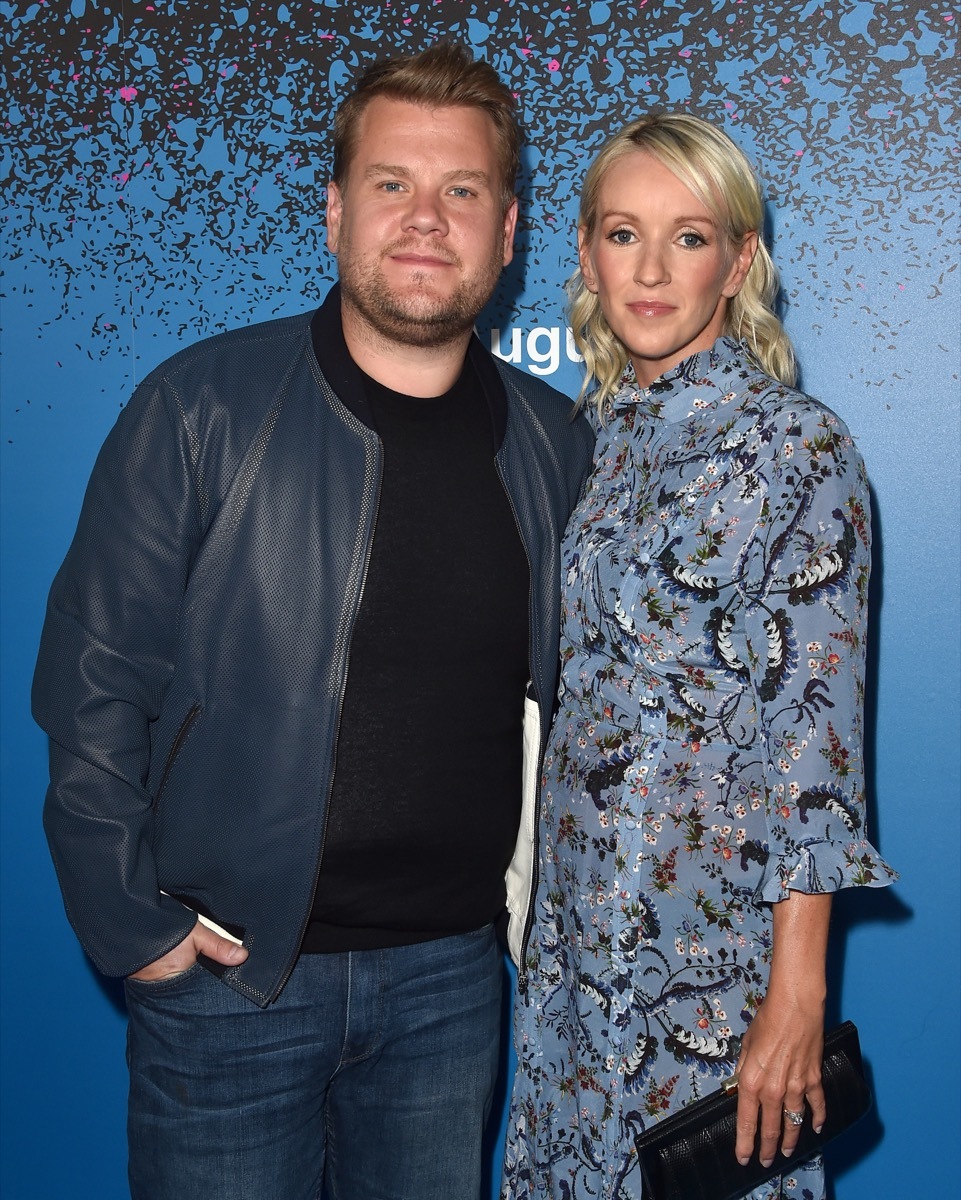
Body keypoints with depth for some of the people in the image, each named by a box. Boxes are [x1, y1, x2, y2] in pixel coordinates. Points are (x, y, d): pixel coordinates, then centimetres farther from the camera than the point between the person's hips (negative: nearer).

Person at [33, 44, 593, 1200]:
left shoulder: (554, 445, 1)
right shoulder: (203, 408, -10)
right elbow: (93, 683, -8)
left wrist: (543, 899, 8)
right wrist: (133, 927, -9)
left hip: (450, 974, 4)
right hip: (230, 975, -3)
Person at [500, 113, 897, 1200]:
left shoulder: (795, 445, -13)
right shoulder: (602, 431, 6)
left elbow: (818, 728, -15)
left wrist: (797, 997, -17)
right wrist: (537, 901, 12)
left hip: (709, 943, -6)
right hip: (577, 917, 6)